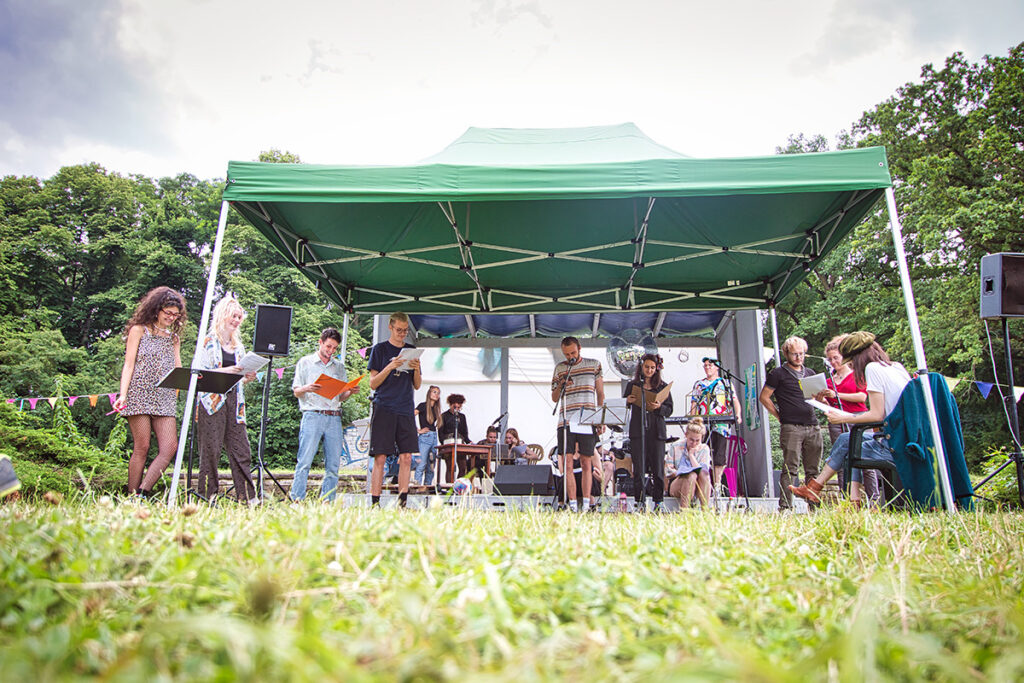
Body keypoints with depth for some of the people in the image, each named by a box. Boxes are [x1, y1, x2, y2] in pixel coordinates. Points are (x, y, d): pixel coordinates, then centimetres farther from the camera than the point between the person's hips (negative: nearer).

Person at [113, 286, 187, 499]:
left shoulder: (174, 338, 21)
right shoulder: (139, 330, 8)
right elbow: (129, 365, 1)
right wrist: (123, 394, -10)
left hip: (164, 398, 4)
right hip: (140, 394, -4)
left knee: (170, 447, -12)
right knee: (142, 447, -8)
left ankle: (142, 493, -10)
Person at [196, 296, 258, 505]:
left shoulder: (238, 346, 21)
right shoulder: (209, 342, 3)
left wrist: (248, 378, 3)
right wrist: (225, 371, -18)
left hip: (234, 401, 5)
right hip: (212, 400, -5)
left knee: (241, 451, 0)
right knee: (210, 450, -4)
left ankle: (249, 499, 0)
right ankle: (207, 497, 3)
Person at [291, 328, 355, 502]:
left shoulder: (339, 366, 19)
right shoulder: (305, 362, 10)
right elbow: (296, 392, 7)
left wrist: (350, 392, -3)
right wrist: (306, 388, -15)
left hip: (334, 418, 3)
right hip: (312, 416, -3)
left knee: (333, 464, 0)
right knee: (304, 461, -9)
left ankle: (327, 502, 6)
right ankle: (296, 500, -5)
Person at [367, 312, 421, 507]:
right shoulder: (379, 349, 5)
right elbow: (373, 384, 0)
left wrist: (417, 369, -5)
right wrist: (389, 368, -15)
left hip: (406, 410, 3)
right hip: (383, 408, -3)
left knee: (406, 457, -1)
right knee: (380, 457, -5)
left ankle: (402, 502, 5)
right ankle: (375, 502, 0)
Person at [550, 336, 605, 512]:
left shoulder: (594, 365, 9)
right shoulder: (559, 368, 13)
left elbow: (600, 393, 11)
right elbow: (554, 398, 15)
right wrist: (560, 385, -7)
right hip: (566, 421, 1)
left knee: (586, 463, 1)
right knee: (567, 464, -5)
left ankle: (586, 504, 5)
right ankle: (572, 504, -2)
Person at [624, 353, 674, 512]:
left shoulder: (663, 386, 11)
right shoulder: (632, 385, 11)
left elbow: (669, 410, 6)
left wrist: (659, 407, -14)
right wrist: (628, 401, -10)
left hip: (657, 432, 0)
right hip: (637, 431, 0)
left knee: (658, 469, -1)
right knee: (638, 469, -1)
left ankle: (658, 503, 9)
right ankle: (638, 502, 6)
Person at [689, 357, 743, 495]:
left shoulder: (726, 383, 15)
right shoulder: (698, 384, 19)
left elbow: (735, 401, 7)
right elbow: (693, 404, 14)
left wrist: (738, 415, -11)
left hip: (721, 423, -1)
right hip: (702, 425, 1)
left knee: (719, 455, -5)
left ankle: (717, 485, 1)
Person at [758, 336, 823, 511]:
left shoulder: (810, 373, 19)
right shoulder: (778, 373, 1)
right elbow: (764, 397, 0)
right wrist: (780, 416, -2)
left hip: (813, 426, 6)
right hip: (791, 427, -6)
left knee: (813, 470, 9)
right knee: (790, 469, -9)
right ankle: (785, 507, -7)